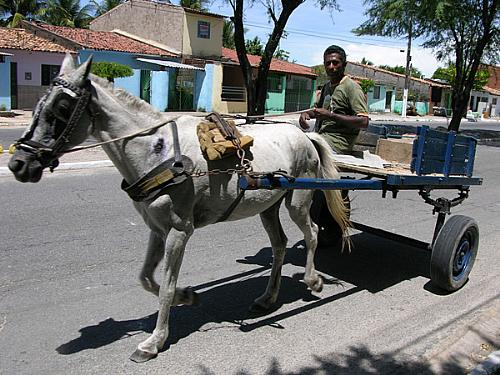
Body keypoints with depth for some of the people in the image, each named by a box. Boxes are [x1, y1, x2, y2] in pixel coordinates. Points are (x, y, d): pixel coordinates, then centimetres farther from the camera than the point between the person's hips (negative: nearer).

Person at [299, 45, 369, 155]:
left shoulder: (351, 87, -6)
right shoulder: (327, 86, 19)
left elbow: (364, 122, -16)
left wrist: (330, 116, -18)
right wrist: (305, 113, 11)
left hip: (336, 144, -9)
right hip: (319, 137, 9)